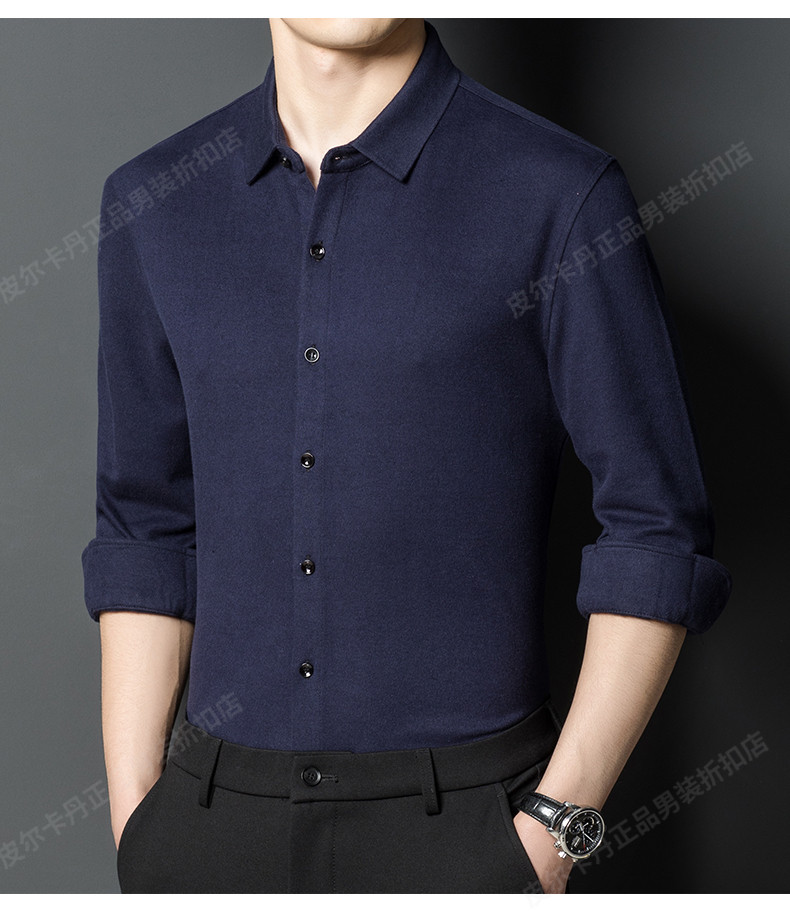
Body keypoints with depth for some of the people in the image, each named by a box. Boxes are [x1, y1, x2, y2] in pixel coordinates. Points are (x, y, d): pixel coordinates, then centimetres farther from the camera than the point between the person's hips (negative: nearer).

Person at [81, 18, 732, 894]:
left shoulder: (559, 194, -9)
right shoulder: (154, 205, 3)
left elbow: (658, 536, -7)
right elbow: (147, 534, 8)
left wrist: (555, 837, -11)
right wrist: (133, 827, 3)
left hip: (461, 826, -3)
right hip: (218, 825, 3)